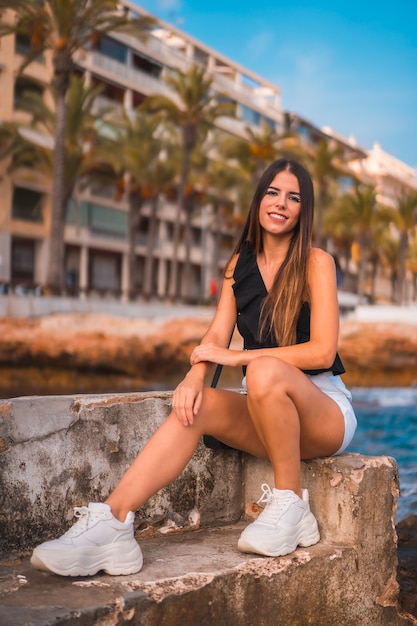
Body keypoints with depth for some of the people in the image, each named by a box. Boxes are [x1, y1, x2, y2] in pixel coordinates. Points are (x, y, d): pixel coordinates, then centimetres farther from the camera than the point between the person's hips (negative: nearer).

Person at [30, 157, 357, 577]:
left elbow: (322, 352, -15)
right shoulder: (240, 263, 10)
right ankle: (111, 525, -36)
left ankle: (290, 505, -21)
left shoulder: (316, 263, -7)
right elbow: (216, 337, 2)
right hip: (266, 410, 5)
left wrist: (237, 357, -19)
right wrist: (194, 376, -21)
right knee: (195, 405, -24)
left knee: (266, 371, -36)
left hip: (325, 408, -5)